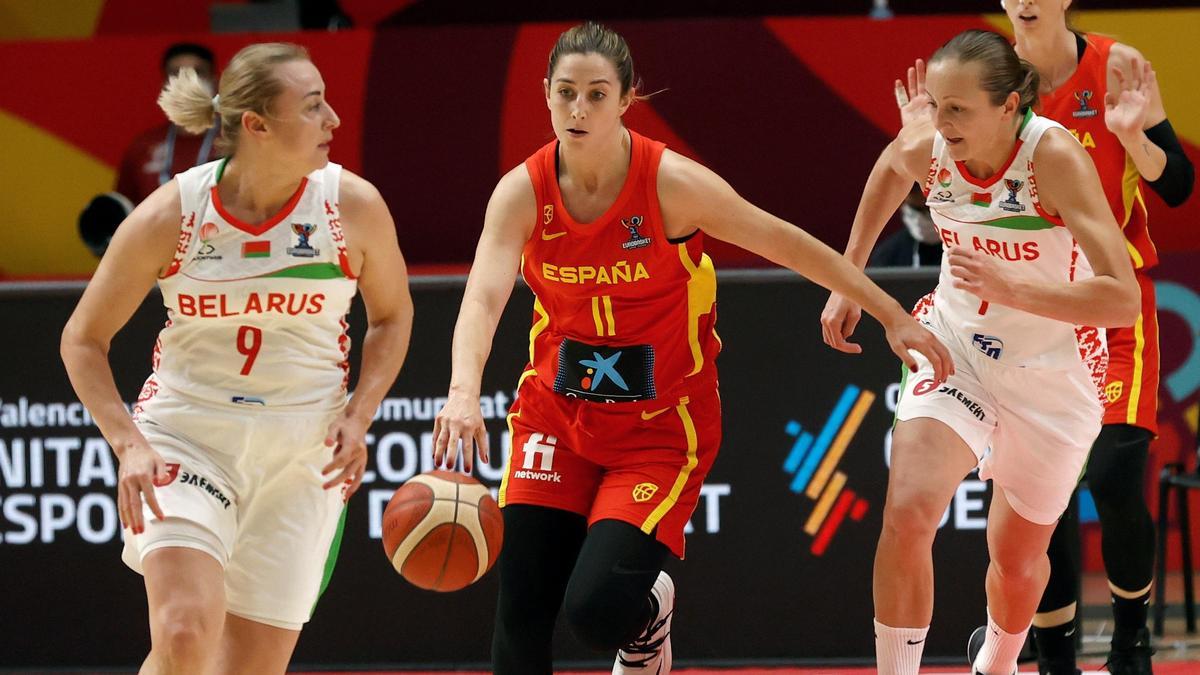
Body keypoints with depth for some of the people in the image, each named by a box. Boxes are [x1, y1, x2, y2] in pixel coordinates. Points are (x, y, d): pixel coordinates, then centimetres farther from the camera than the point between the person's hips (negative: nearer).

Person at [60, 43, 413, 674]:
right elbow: (83, 339, 0)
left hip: (301, 456, 2)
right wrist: (128, 444, -13)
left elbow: (392, 314, 12)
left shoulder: (353, 206, -7)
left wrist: (358, 415, -4)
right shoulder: (169, 216, -12)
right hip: (185, 438, -2)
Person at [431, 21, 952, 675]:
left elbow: (789, 245, -7)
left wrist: (892, 316, -2)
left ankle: (649, 614, 22)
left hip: (661, 424, -3)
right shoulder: (523, 191, -11)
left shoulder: (672, 185, -17)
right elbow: (483, 298, -25)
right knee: (522, 607, -4)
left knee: (598, 606, -16)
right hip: (556, 412, 3)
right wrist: (463, 393, -44)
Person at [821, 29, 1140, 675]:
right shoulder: (924, 148, -17)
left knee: (1017, 556, 14)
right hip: (954, 349, 2)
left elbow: (1122, 299, -35)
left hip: (1053, 375, -2)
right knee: (907, 515, -22)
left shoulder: (1055, 156, -30)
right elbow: (890, 169, 13)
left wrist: (1011, 289, -44)